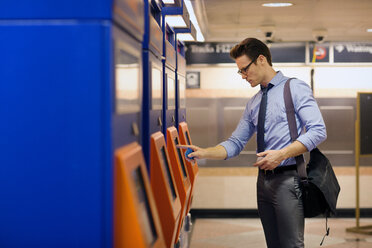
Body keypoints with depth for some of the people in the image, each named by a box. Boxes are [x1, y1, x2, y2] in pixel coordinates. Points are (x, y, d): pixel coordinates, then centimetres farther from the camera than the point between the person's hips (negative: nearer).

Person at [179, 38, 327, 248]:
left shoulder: (295, 88, -3)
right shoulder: (254, 103, 18)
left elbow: (318, 131, -12)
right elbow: (235, 144, 17)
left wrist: (282, 154, -20)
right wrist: (204, 153, 1)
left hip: (288, 180, -7)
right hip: (264, 181, 7)